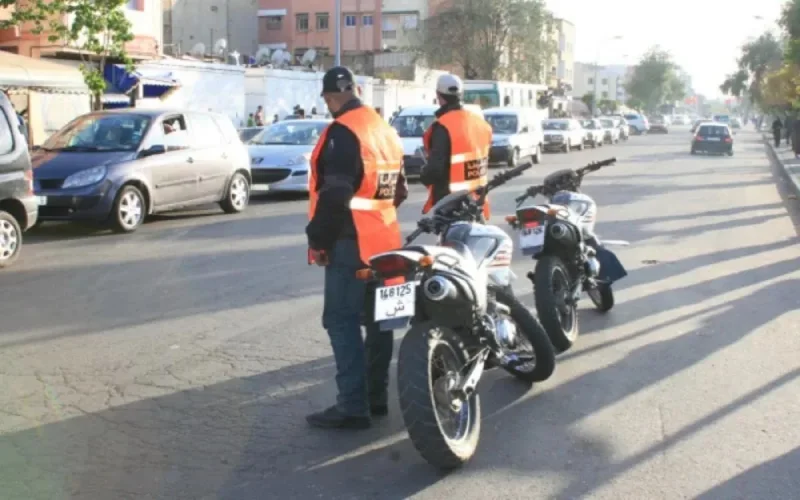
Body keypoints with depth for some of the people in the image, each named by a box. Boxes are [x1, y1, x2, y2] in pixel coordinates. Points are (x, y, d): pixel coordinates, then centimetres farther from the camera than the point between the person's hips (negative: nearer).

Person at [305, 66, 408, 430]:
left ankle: (353, 406, -7)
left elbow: (334, 194, -20)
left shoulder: (342, 132, -14)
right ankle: (375, 396, 20)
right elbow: (399, 189, 21)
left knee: (342, 321, -6)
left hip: (352, 242, -9)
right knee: (377, 319, 12)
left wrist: (318, 239, -13)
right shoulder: (386, 131, 15)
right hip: (384, 239, 9)